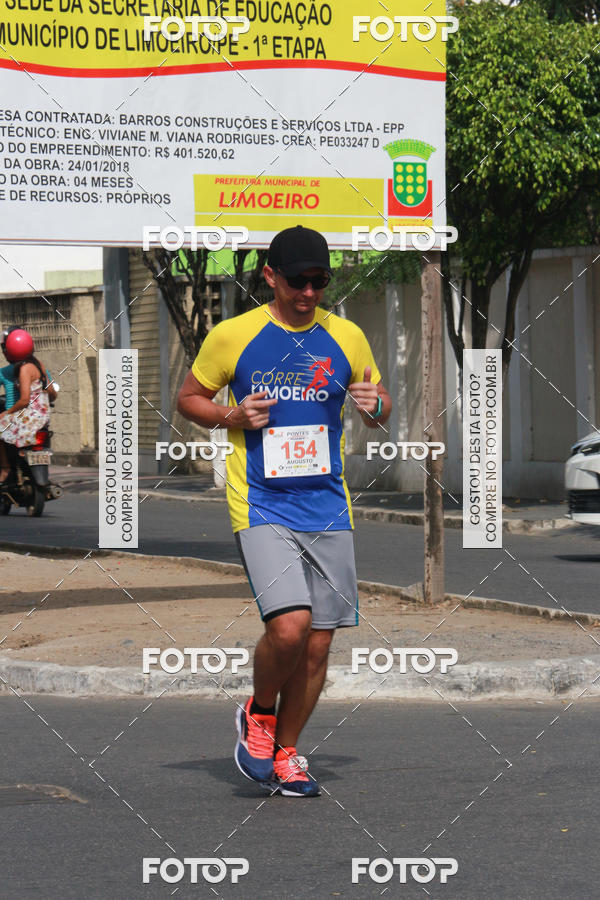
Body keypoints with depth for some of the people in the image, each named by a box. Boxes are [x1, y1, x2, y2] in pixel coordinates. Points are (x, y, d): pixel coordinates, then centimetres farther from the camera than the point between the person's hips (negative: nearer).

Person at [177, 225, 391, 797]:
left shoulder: (346, 337, 8)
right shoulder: (233, 336, -1)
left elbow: (380, 411, 19)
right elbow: (188, 398, 10)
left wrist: (374, 406, -5)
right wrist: (233, 416, -9)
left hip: (327, 508, 4)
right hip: (261, 508, -4)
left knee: (317, 643, 3)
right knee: (288, 626, -20)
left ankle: (286, 754, 21)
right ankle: (259, 714, 9)